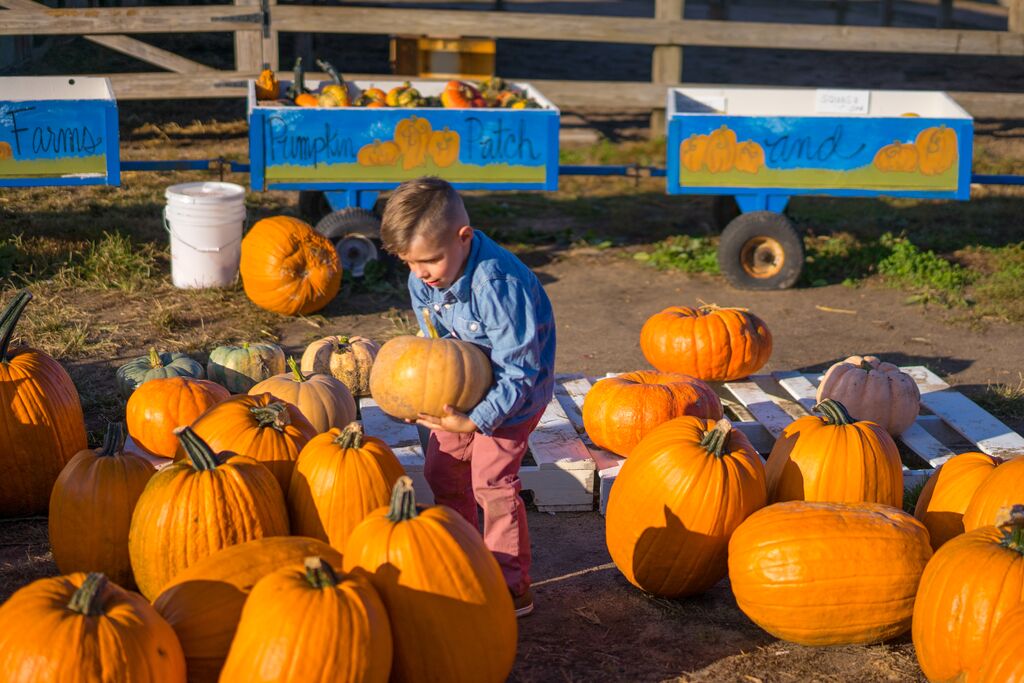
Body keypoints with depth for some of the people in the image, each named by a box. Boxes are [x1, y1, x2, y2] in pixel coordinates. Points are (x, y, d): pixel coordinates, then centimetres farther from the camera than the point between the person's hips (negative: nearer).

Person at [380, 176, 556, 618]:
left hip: (511, 391, -8)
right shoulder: (422, 279, -13)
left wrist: (476, 420, -38)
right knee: (442, 470, 12)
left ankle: (513, 588, 0)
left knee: (491, 479, -12)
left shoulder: (498, 285, -36)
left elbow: (519, 371, -30)